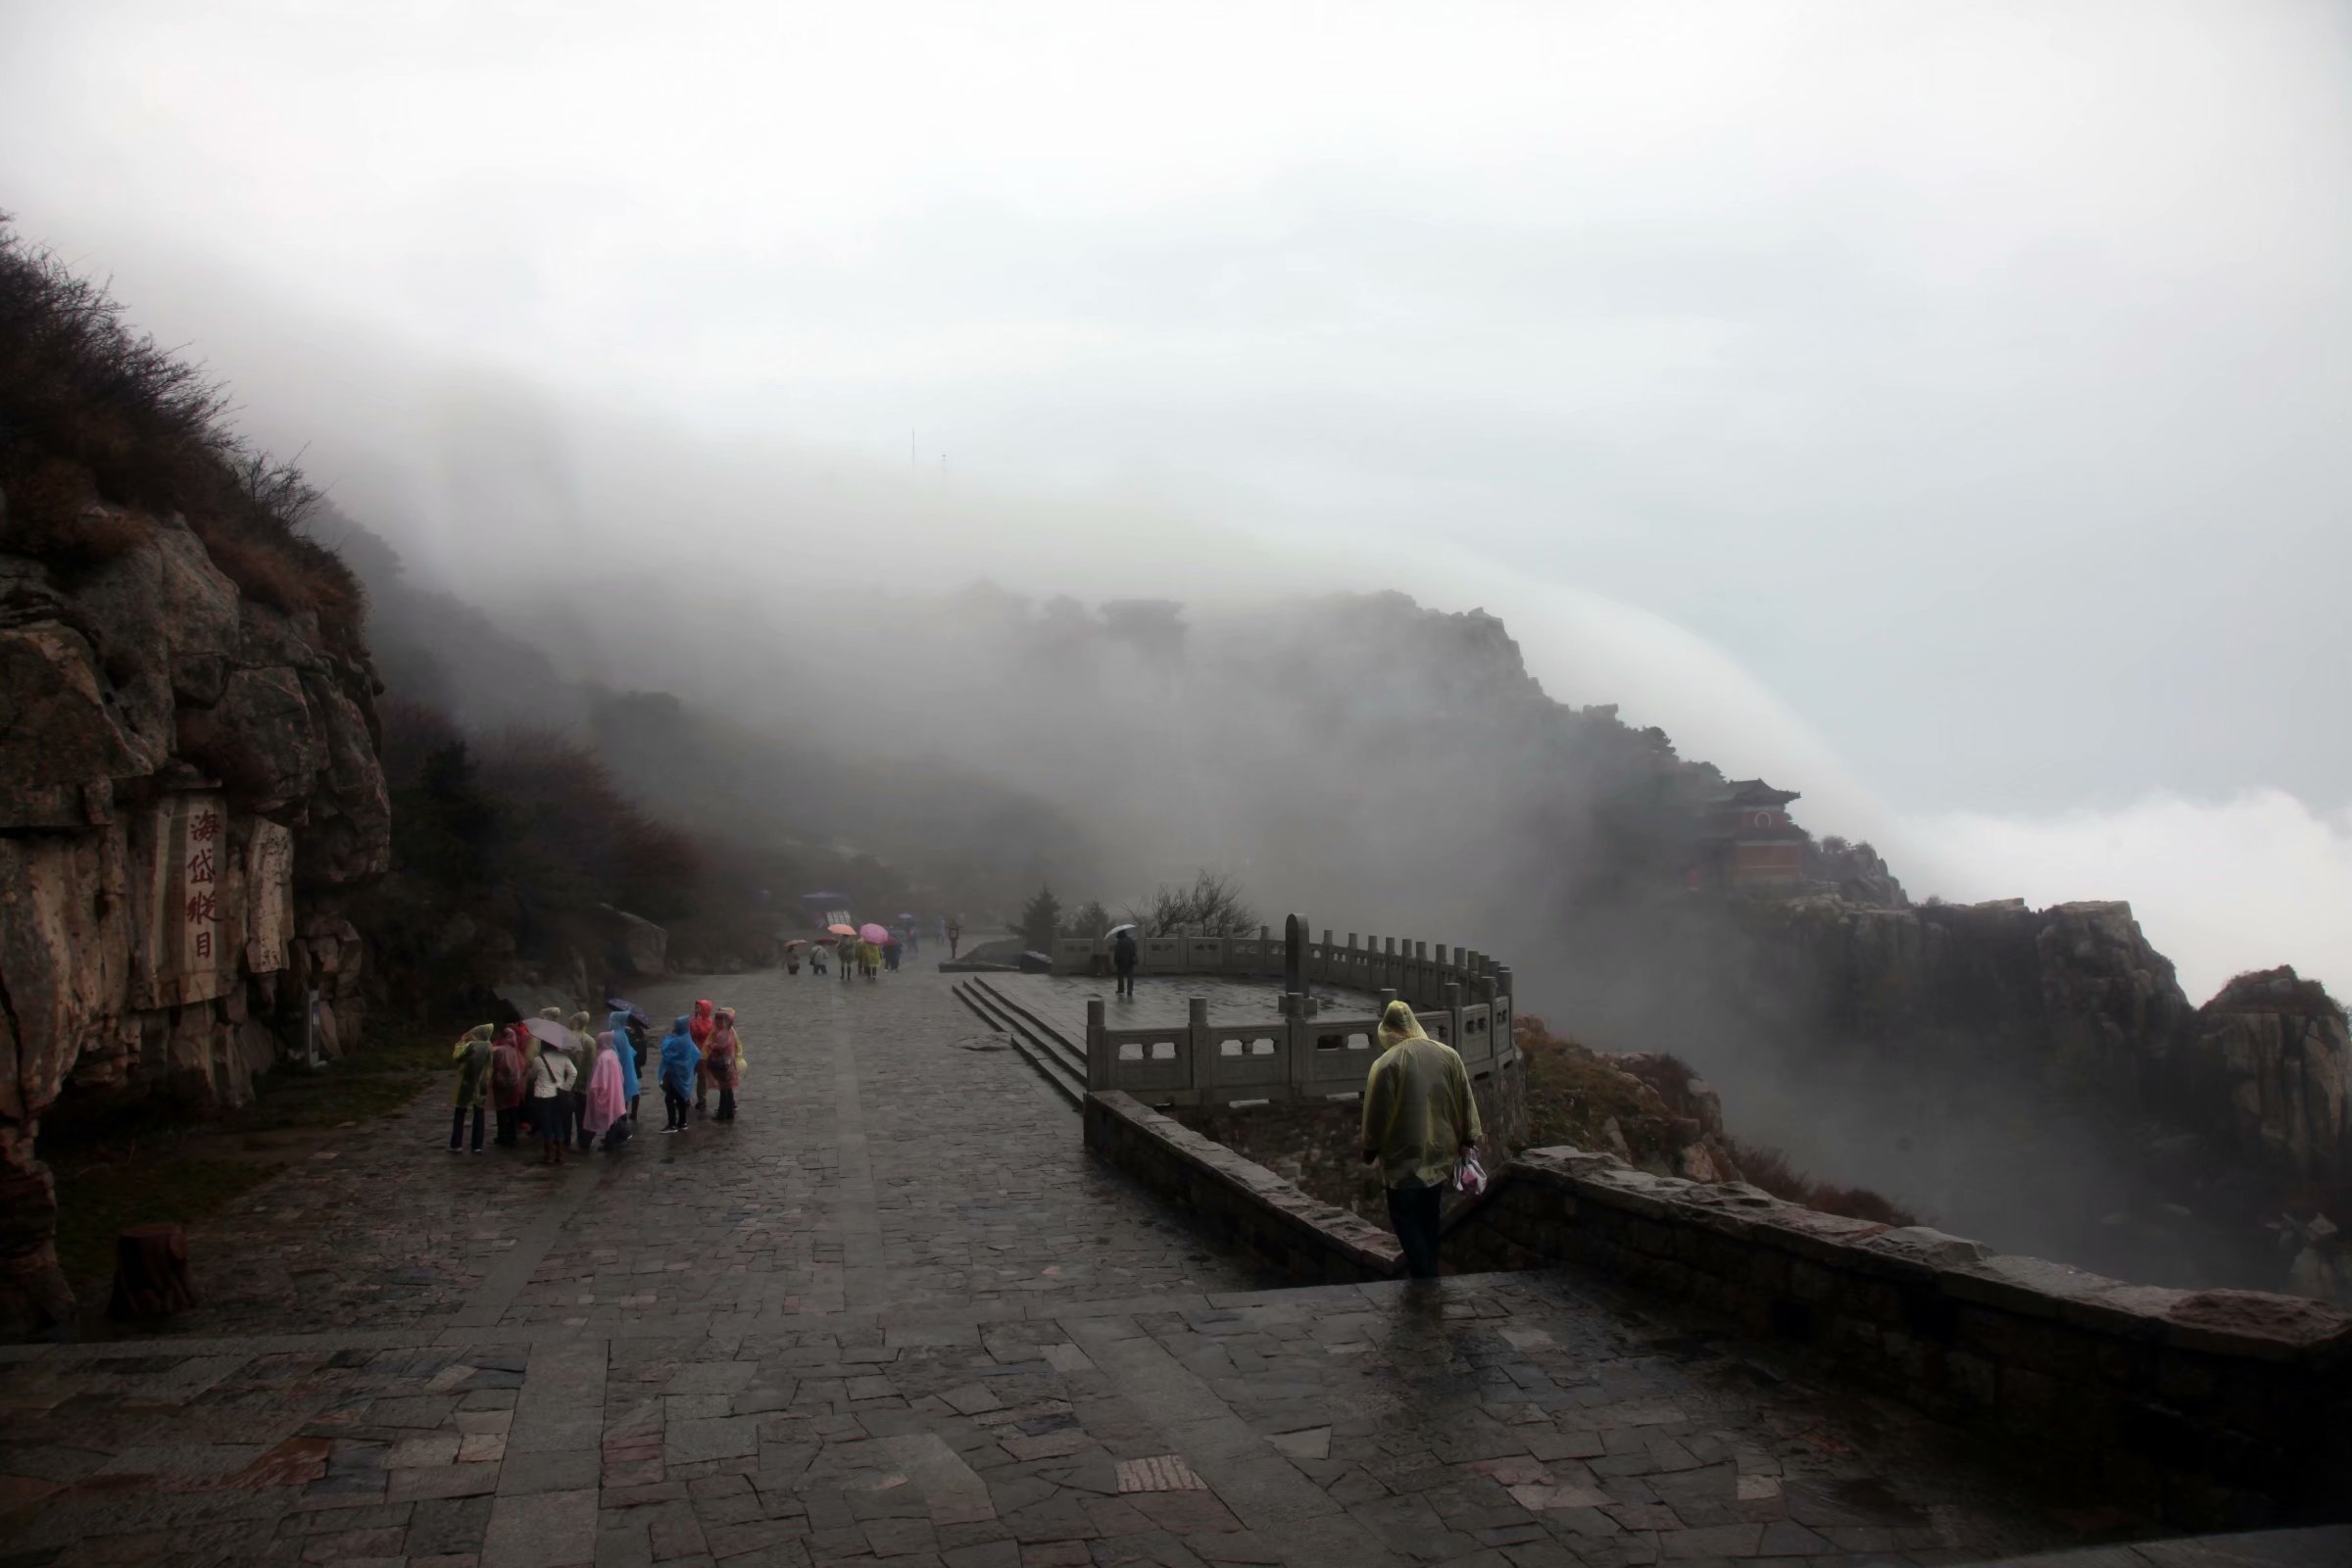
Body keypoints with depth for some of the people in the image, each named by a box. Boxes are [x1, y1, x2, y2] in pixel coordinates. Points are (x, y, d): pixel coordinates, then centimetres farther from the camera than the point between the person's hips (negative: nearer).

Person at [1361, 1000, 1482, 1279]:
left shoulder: (1386, 1063, -14)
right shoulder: (1448, 1054, 0)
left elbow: (1376, 1115, -10)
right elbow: (1466, 1102, 5)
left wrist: (1370, 1152, 3)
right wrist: (1468, 1140, 13)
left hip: (1404, 1157, -5)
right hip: (1439, 1152, 5)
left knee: (1405, 1219, 6)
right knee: (1428, 1216, 19)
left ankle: (1424, 1278, 1)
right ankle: (1428, 1270, 27)